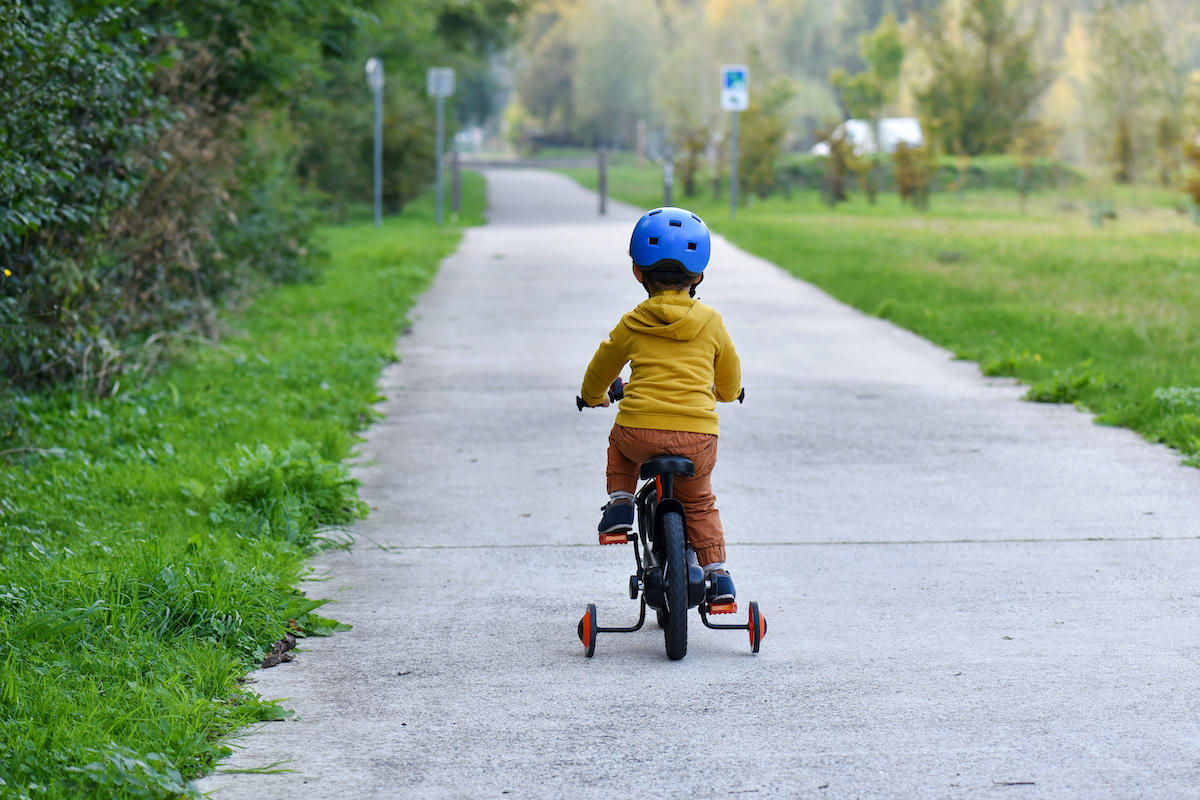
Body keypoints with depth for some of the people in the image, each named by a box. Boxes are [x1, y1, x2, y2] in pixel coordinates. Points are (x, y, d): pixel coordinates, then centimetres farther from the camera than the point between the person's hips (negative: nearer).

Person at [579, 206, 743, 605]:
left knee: (619, 442, 35)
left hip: (641, 431, -1)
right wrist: (727, 393, 45)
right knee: (700, 503, 23)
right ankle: (717, 572, 13)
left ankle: (620, 502, 19)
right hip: (697, 437, 1)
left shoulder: (632, 325, 8)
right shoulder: (711, 322, 8)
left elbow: (600, 369, 25)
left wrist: (592, 396, 47)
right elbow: (730, 381, 21)